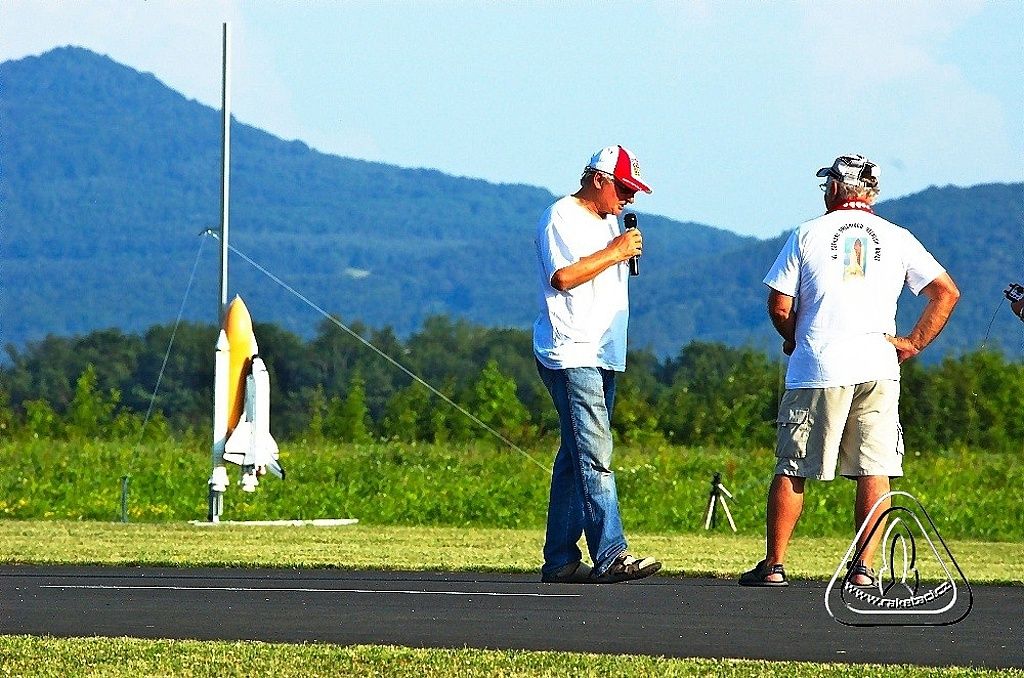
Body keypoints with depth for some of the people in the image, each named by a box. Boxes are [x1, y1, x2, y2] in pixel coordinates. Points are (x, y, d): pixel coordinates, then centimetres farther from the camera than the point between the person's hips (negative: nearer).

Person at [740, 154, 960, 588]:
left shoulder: (808, 235, 3)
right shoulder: (897, 238, 9)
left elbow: (779, 307, 1)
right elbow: (946, 293, 4)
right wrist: (914, 343, 6)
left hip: (817, 371, -2)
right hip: (877, 367, 2)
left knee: (792, 470, 4)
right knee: (875, 472, 4)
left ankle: (773, 565, 4)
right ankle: (864, 567, -3)